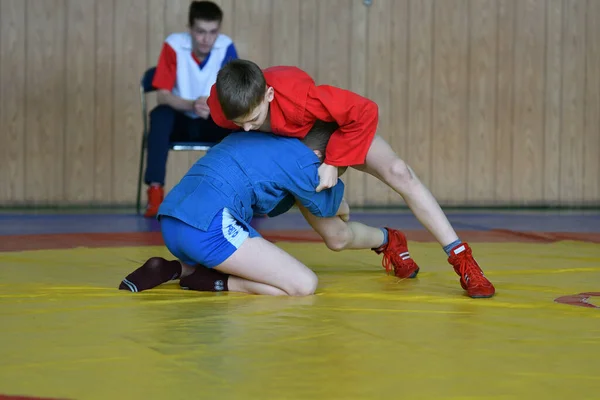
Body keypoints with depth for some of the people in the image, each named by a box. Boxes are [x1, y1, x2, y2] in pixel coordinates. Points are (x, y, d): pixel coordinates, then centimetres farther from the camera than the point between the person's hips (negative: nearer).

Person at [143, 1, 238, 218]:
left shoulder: (226, 47, -12)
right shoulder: (174, 45, -17)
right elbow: (162, 95, -21)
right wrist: (192, 105, -40)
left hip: (212, 123, 1)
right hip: (181, 121, -1)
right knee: (160, 115, -34)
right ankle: (155, 191, -37)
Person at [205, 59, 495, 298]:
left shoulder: (296, 95, -47)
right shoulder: (219, 106, -33)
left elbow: (365, 111, -38)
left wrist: (333, 163, -35)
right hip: (288, 142, 4)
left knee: (398, 172, -23)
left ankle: (461, 259, -18)